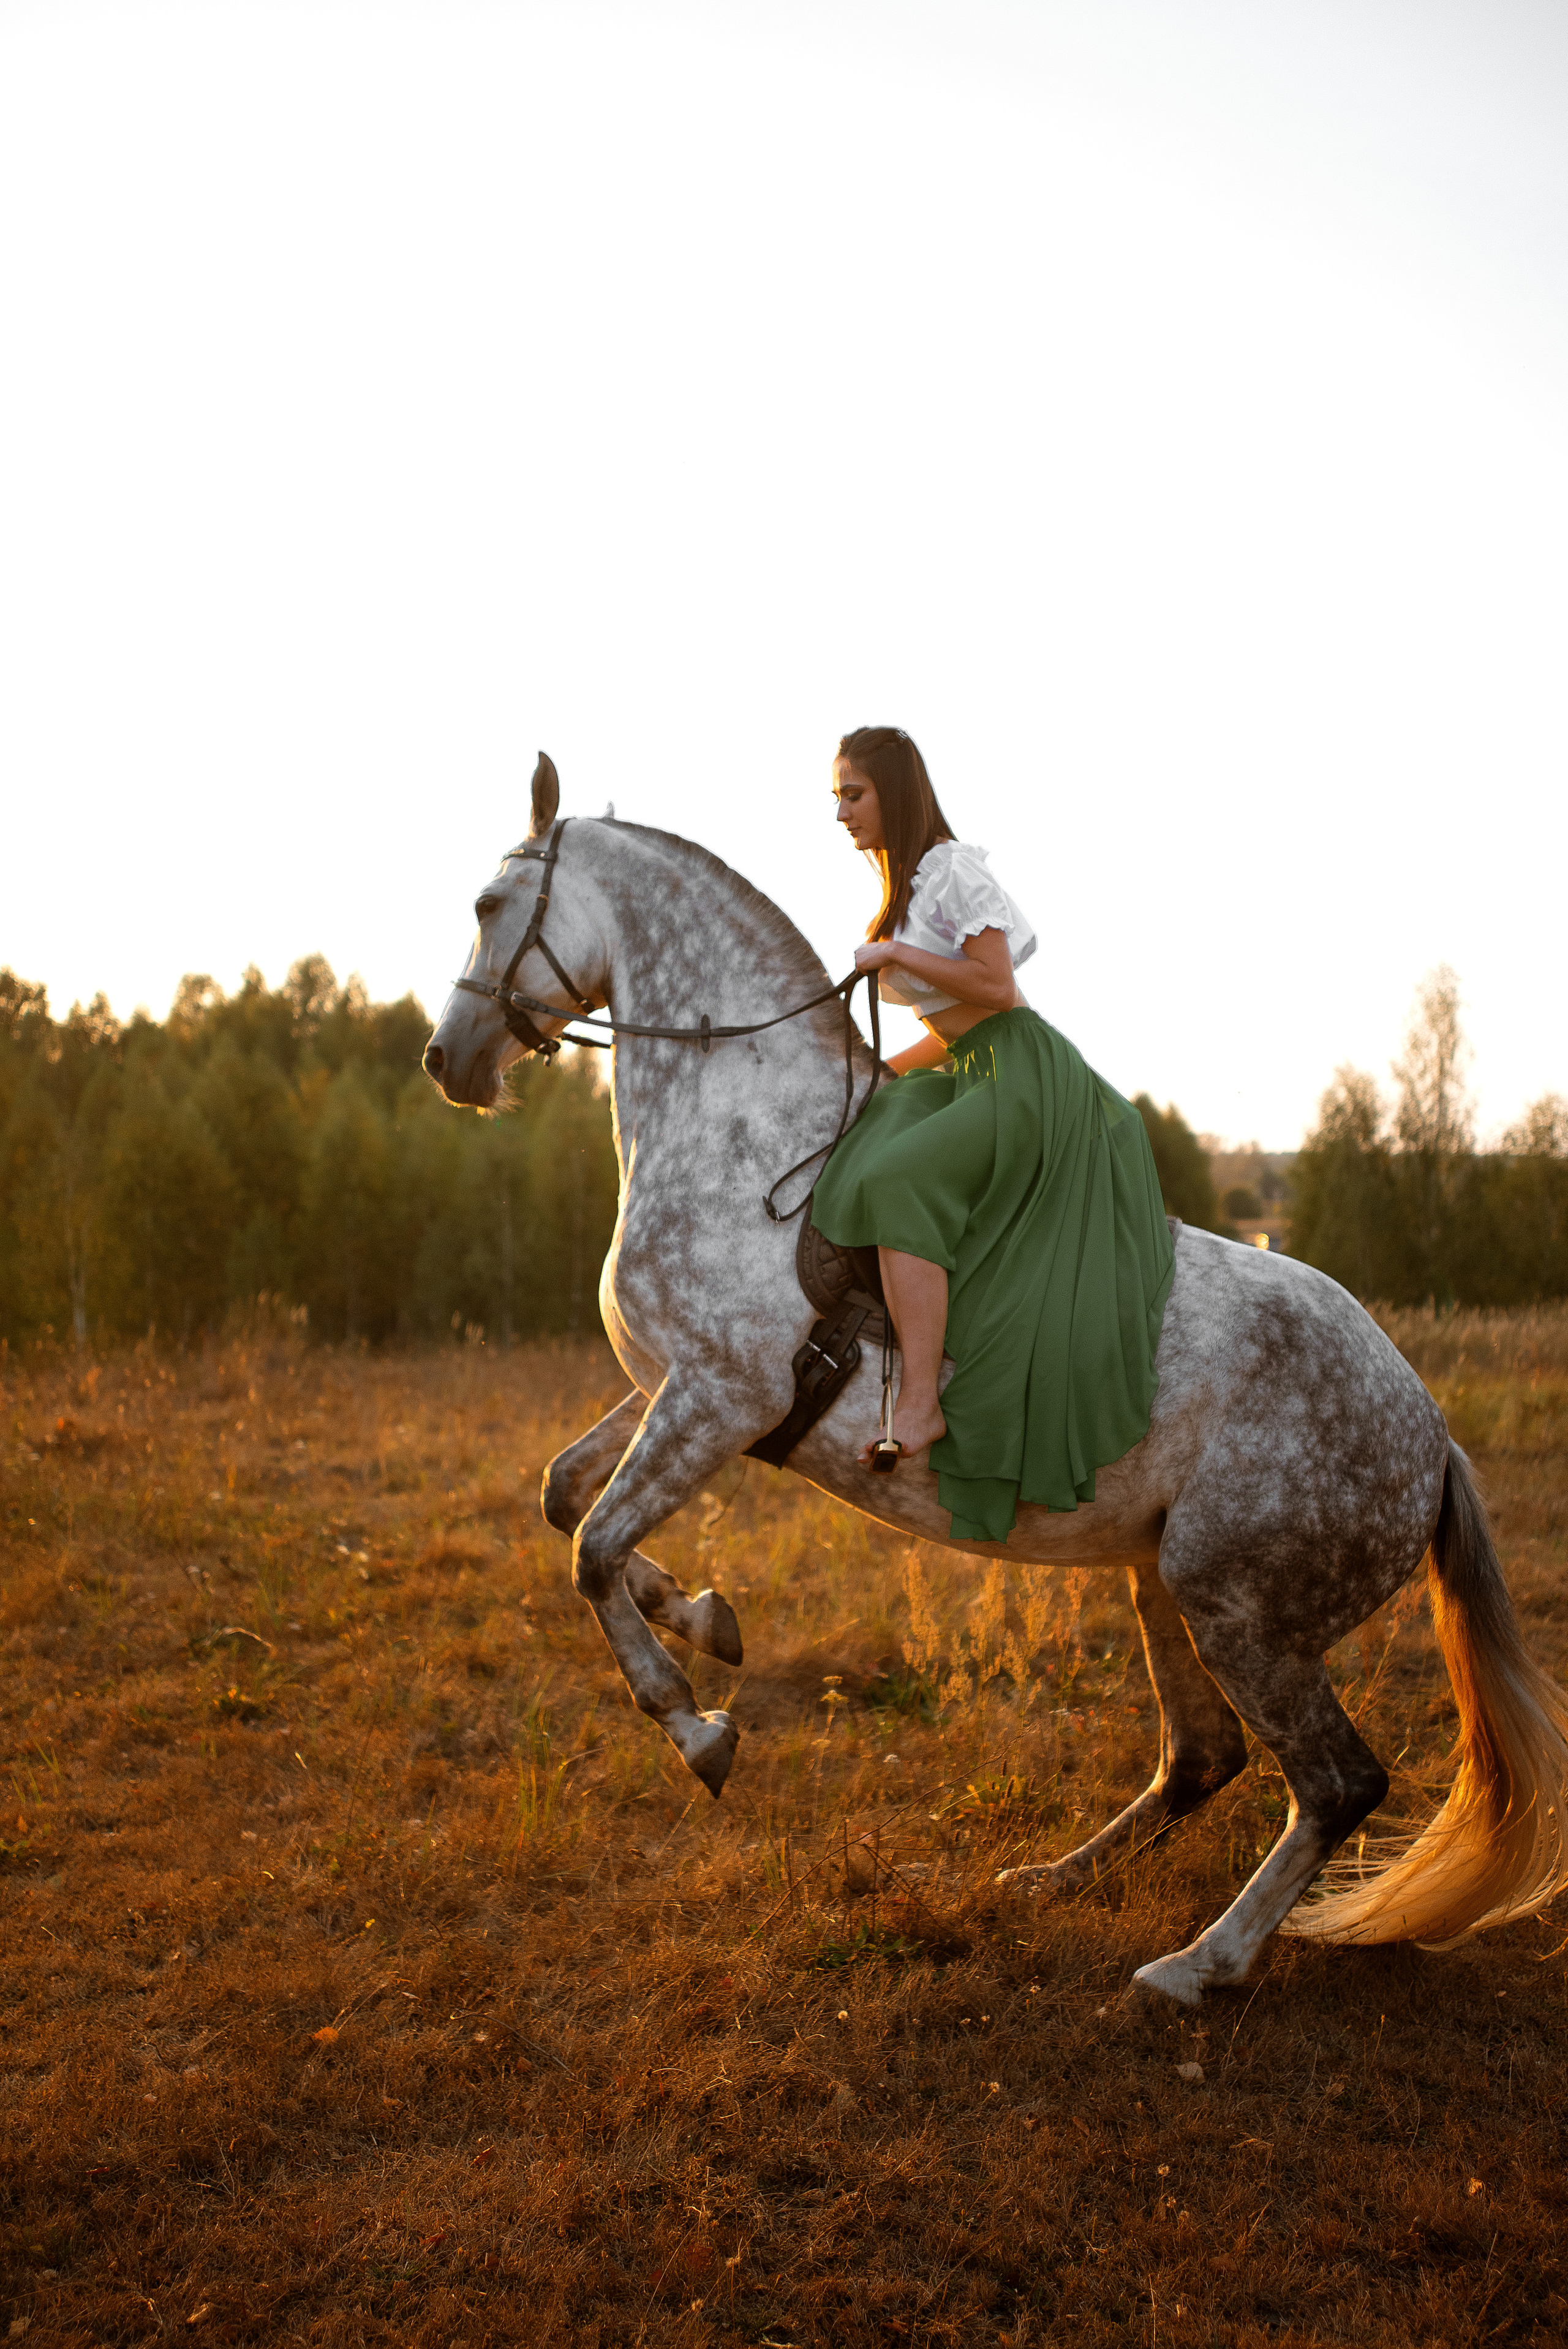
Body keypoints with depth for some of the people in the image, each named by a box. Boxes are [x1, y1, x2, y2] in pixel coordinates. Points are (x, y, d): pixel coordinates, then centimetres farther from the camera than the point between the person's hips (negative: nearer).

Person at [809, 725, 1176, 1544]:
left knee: (898, 1186, -29)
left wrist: (891, 954, -14)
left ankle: (922, 1405, -28)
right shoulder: (902, 891, 18)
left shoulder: (954, 867, -9)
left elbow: (996, 987, -19)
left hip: (1023, 1076, -10)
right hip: (970, 1077, 10)